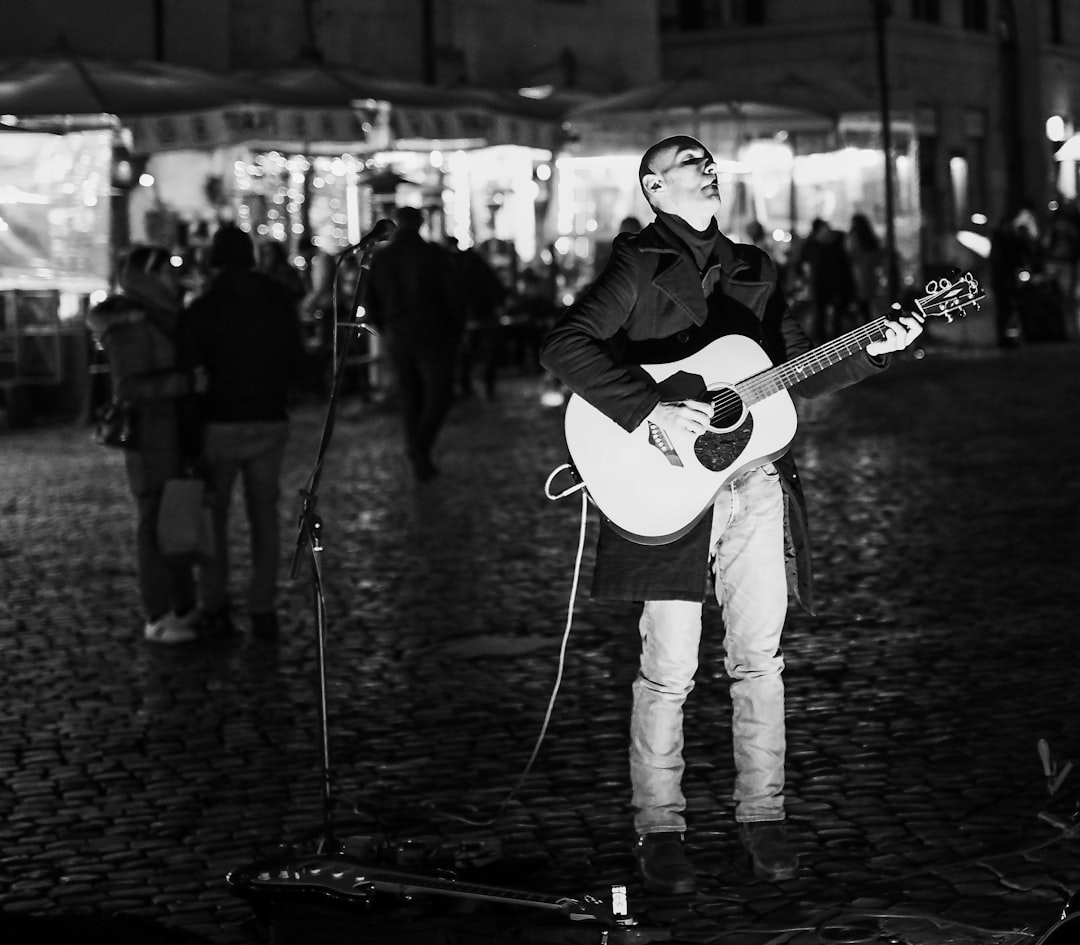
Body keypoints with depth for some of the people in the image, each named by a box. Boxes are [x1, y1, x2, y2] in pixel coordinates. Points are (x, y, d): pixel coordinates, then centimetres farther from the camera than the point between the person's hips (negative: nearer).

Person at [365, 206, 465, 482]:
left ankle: (421, 464, 13)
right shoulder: (435, 254, -7)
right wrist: (456, 335, 6)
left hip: (398, 340, 3)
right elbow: (454, 299, -6)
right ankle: (420, 445, -19)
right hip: (433, 337, -3)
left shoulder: (380, 259, 3)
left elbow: (372, 305, 7)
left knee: (411, 399, 12)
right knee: (439, 397, 4)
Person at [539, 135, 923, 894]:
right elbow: (564, 346, -16)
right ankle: (660, 831, 8)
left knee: (759, 659, 7)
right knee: (670, 668, -3)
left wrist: (872, 350, 5)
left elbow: (800, 373, 20)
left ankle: (763, 816, 18)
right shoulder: (640, 268, -3)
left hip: (755, 483, 5)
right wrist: (652, 411, -23)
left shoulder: (753, 270, 16)